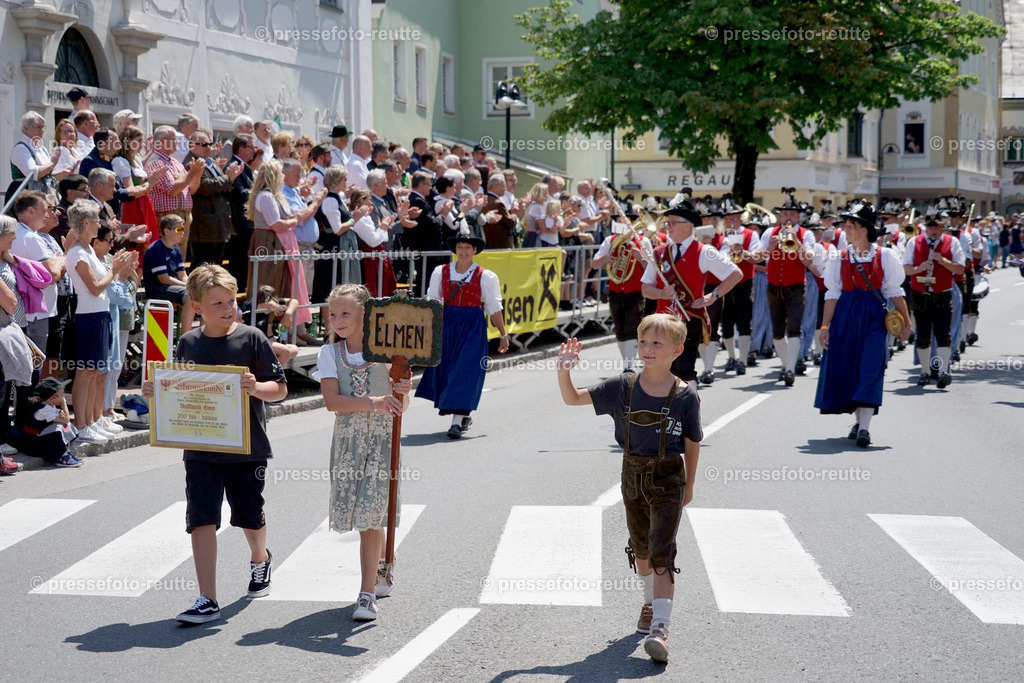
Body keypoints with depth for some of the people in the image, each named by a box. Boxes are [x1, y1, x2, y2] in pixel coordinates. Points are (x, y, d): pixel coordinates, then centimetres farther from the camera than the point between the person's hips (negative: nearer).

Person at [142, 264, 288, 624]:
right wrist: (155, 390, -4)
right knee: (202, 520, -7)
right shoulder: (187, 343, 3)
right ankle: (207, 600, -4)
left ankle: (259, 558, 48)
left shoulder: (251, 338, -7)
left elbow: (280, 388, -6)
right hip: (200, 449, 2)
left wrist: (255, 387, -25)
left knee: (250, 517, 15)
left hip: (247, 447, -2)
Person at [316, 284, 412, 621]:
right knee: (363, 514, 11)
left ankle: (367, 595, -9)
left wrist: (403, 392, -19)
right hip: (348, 438, 3)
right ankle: (383, 571, 36)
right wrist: (372, 402, -24)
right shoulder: (329, 353, 3)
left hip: (382, 438, -3)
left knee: (370, 516, -10)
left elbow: (401, 408, 3)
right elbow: (332, 401, -11)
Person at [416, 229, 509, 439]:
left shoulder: (485, 276, 0)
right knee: (445, 367, 4)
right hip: (447, 323, 3)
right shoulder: (440, 272, 6)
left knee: (465, 370, -10)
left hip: (473, 326, -3)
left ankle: (457, 421, -13)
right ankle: (465, 415, 22)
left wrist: (503, 335, 7)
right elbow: (432, 302, 10)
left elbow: (494, 308, 4)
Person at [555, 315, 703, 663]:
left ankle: (660, 627, -18)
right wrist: (564, 370, -22)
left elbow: (692, 443, 1)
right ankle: (651, 601, 45)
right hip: (632, 475, 4)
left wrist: (689, 485, 10)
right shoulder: (623, 387, -5)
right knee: (640, 547, 21)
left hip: (668, 479, -4)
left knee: (661, 552, -14)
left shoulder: (685, 396, -12)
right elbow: (572, 398, -3)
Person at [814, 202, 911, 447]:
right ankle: (859, 419, 25)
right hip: (845, 316, 3)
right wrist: (825, 326, 0)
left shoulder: (884, 256, 1)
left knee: (870, 369, -12)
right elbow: (832, 295, 5)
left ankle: (864, 427, -15)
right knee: (846, 368, 5)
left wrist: (906, 321, 5)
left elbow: (894, 291, 5)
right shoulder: (840, 259, 6)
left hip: (874, 316, -3)